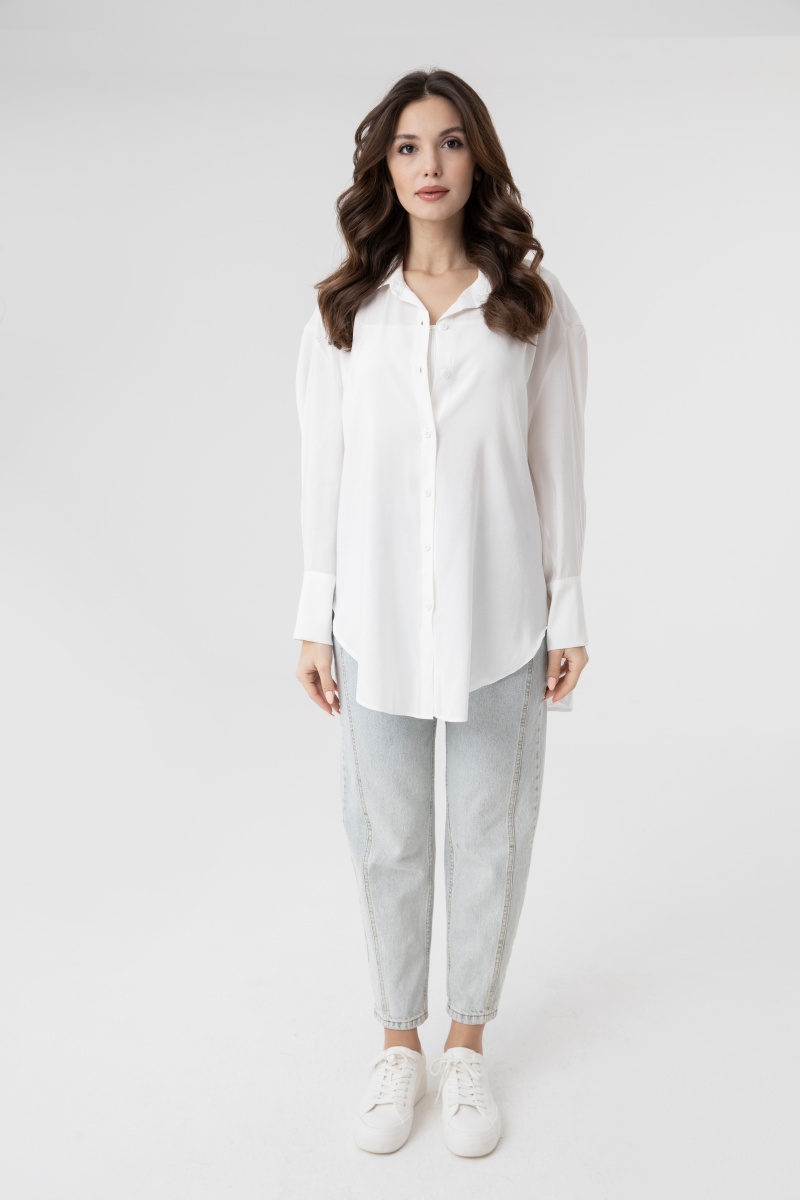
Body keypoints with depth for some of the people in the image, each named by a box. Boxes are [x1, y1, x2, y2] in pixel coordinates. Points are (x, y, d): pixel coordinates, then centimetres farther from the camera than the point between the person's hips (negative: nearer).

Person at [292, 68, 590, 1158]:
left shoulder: (536, 309, 1)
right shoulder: (342, 314, 4)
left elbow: (558, 469, 2)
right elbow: (323, 470, 3)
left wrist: (568, 615, 1)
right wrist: (316, 620, 1)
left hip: (499, 620, 0)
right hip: (380, 623, 1)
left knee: (490, 837, 11)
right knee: (389, 841, 11)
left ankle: (467, 1044, 33)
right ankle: (399, 1043, 33)